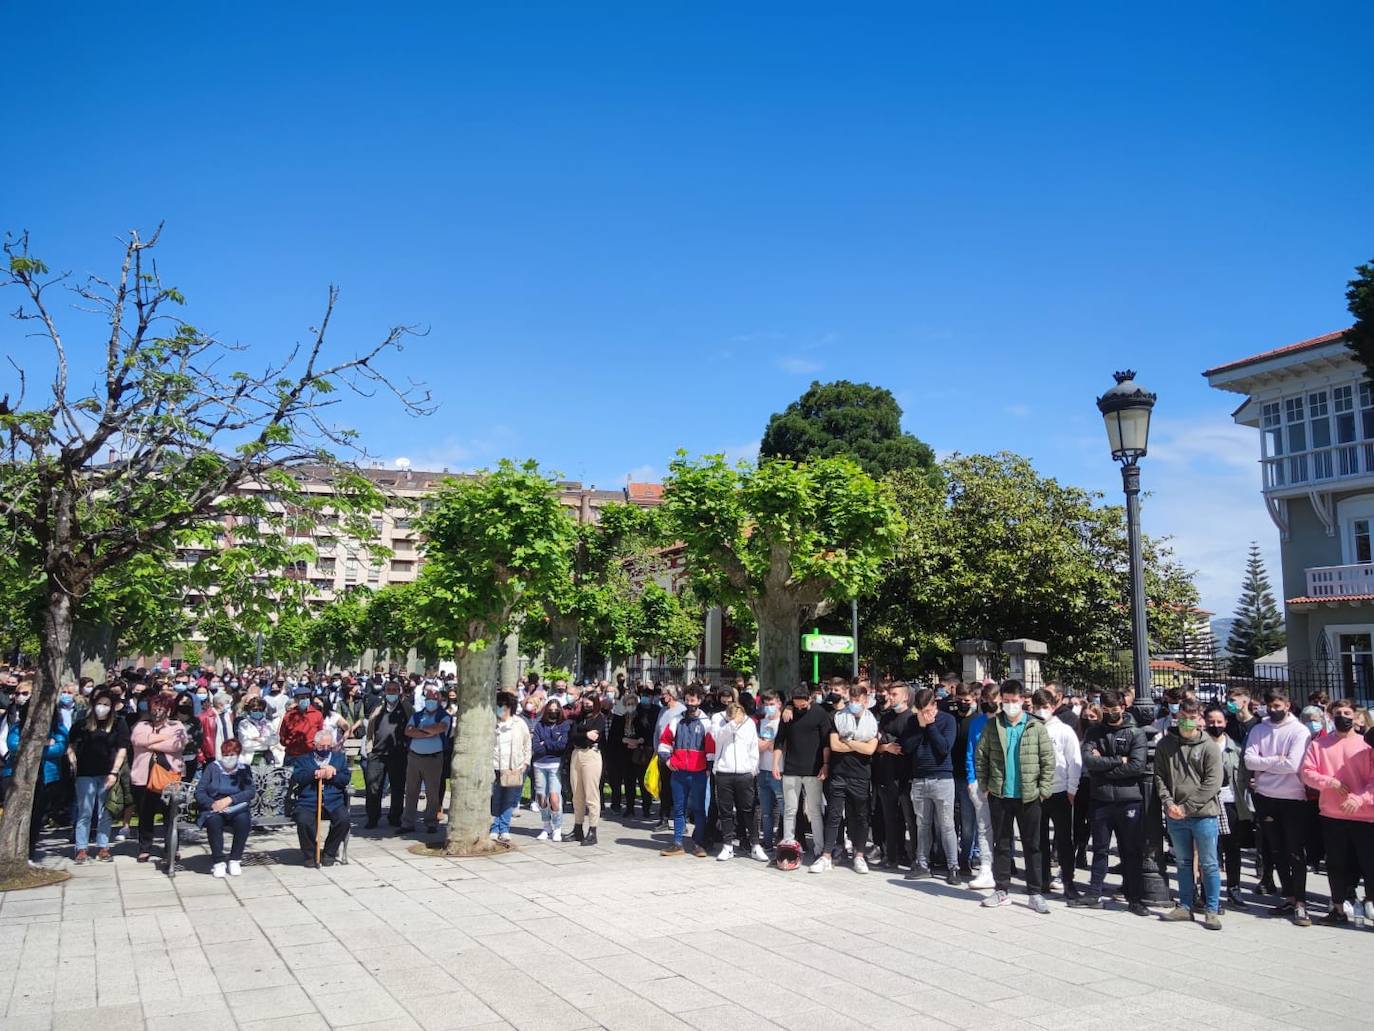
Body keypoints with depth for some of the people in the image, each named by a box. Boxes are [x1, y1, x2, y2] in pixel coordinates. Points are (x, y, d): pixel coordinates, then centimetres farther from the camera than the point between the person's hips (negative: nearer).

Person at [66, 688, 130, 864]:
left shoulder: (118, 723, 2)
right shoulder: (82, 724, 6)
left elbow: (122, 750, -2)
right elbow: (71, 747, 11)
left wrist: (114, 773, -9)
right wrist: (73, 760, -7)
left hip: (108, 775, 0)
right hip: (86, 774, 0)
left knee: (105, 814, 6)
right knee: (84, 813, 2)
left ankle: (103, 848, 14)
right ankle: (82, 849, 8)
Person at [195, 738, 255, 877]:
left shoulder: (244, 769, 8)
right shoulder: (212, 767, 8)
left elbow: (250, 792, -5)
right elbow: (199, 792, 0)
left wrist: (229, 799, -21)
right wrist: (212, 804, -19)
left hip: (237, 808, 0)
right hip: (214, 808, 0)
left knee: (243, 819, -32)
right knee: (214, 820, -34)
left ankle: (235, 860, -17)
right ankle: (218, 862, -20)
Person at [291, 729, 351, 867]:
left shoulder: (340, 757, 20)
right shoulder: (302, 758, 16)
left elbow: (346, 779, 8)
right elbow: (296, 778, -2)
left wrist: (332, 774, -9)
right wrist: (316, 773, -12)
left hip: (334, 802, 1)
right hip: (308, 802, -1)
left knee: (343, 819, -26)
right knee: (303, 821, -31)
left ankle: (329, 853, -2)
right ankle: (310, 854, -5)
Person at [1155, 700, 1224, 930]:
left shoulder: (1209, 748, -4)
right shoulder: (1165, 744, 7)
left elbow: (1212, 783, -10)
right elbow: (1159, 776, 9)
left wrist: (1187, 807, -13)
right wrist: (1168, 803, -6)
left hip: (1204, 815, -3)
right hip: (1175, 816, 4)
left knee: (1209, 864, 2)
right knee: (1183, 863, 13)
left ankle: (1212, 910, 12)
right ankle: (1185, 906, 23)